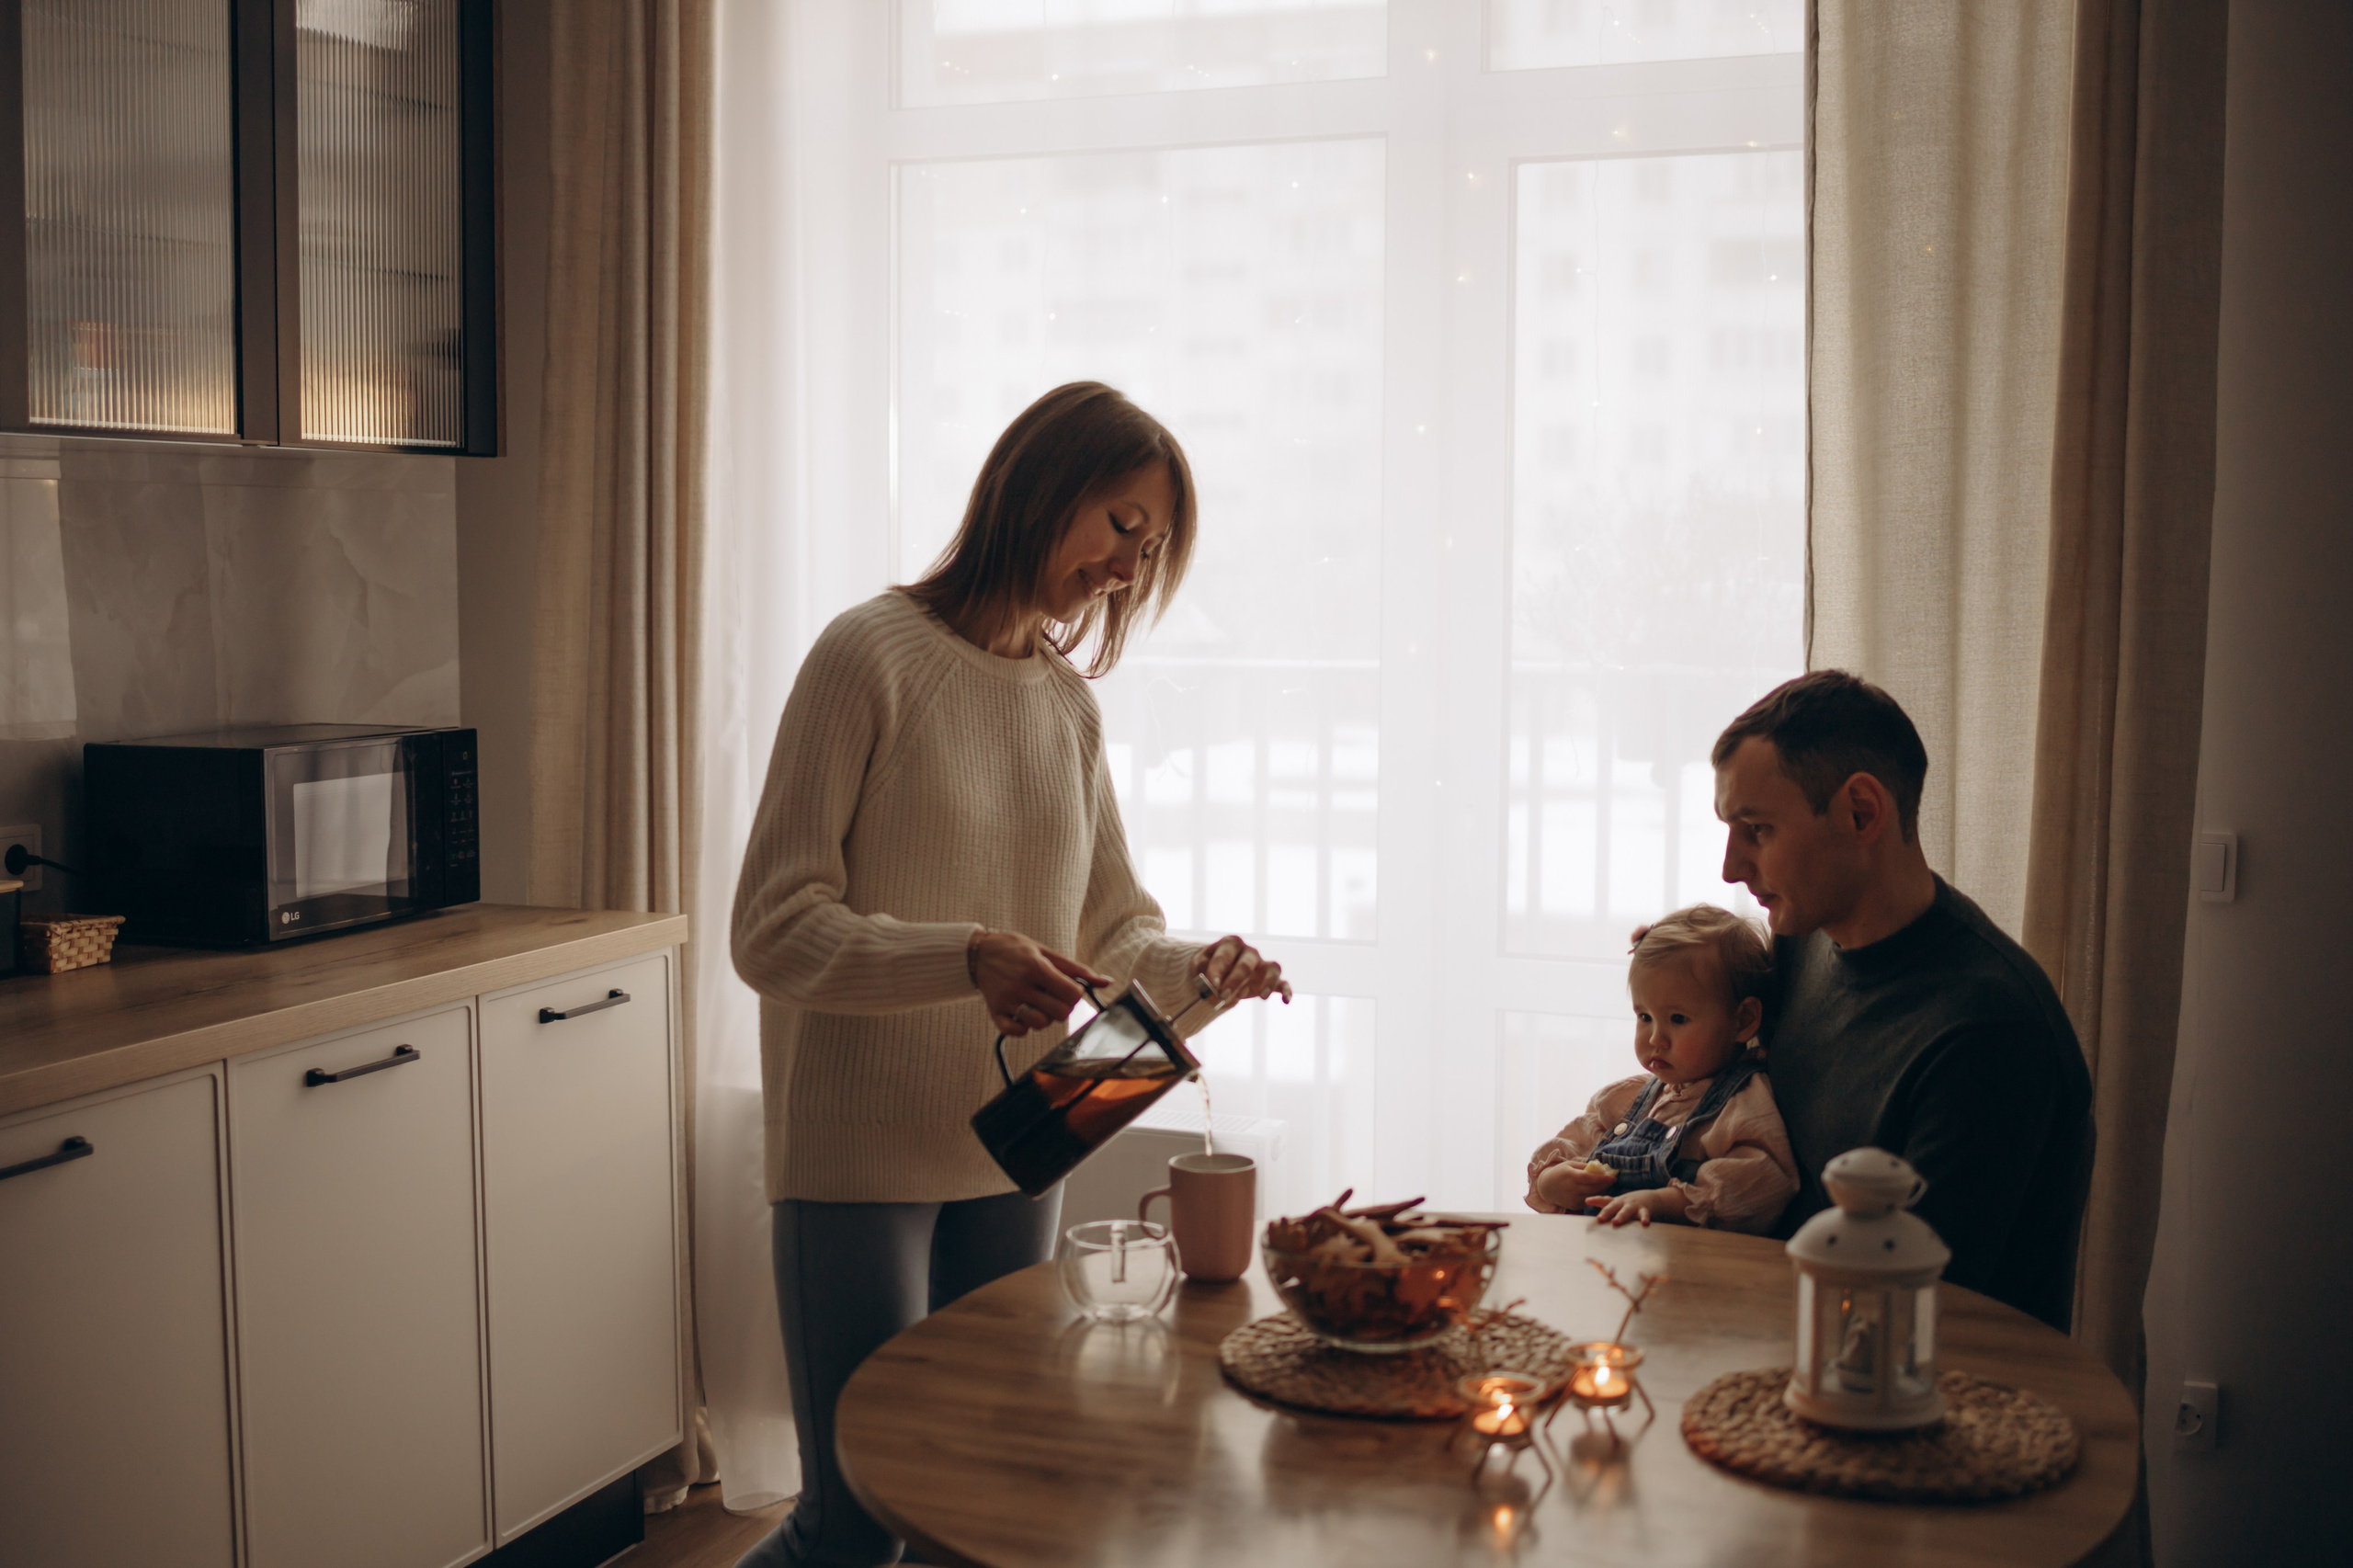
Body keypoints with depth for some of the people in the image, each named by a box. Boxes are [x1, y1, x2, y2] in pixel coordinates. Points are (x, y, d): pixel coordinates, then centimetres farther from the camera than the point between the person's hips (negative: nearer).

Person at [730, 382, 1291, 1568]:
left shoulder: (1069, 703, 11)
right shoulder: (873, 654, -10)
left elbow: (1115, 929, 14)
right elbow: (773, 933, -14)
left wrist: (1201, 966, -8)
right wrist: (968, 958, -28)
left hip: (1010, 1158, 7)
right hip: (861, 1159, -7)